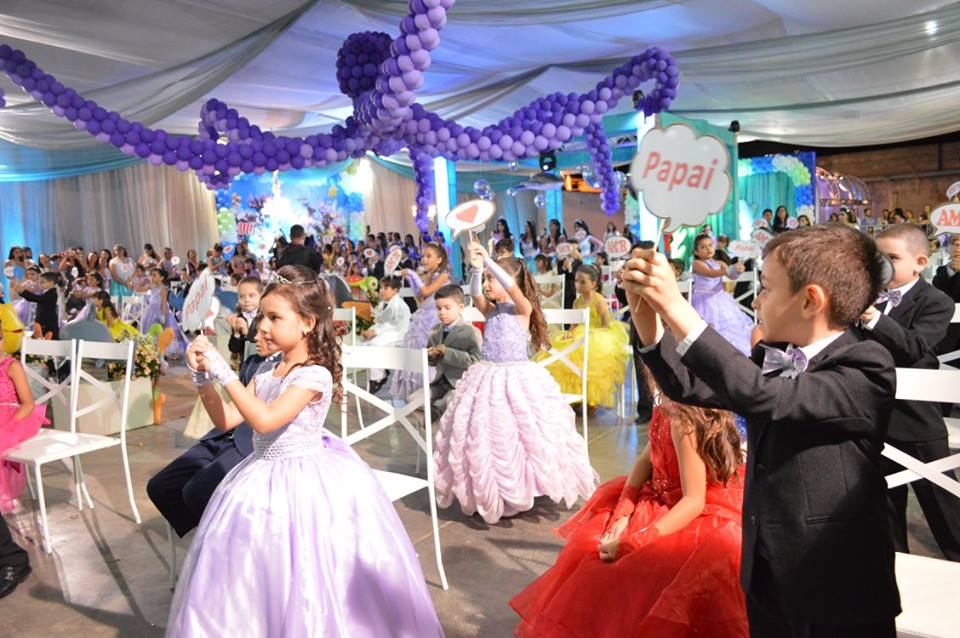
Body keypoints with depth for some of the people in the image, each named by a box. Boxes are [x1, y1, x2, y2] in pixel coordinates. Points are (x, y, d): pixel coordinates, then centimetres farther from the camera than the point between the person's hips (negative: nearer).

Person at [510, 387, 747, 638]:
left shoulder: (682, 422, -30)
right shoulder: (668, 408, -4)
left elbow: (695, 501, -28)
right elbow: (646, 459, 3)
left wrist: (633, 544, -29)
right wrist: (621, 515, -7)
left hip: (698, 519, -9)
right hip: (662, 499, 9)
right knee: (592, 545, 14)